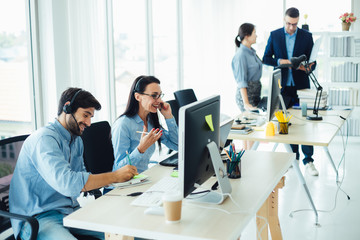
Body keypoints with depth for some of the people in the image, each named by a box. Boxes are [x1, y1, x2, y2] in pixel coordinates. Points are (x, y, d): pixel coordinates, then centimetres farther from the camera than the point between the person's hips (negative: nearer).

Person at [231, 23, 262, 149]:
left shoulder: (251, 52, 11)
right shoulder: (241, 55, -17)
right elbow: (241, 81, -20)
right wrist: (246, 103, -23)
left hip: (255, 91, 9)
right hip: (246, 93, -9)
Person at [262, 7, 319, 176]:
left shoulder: (307, 36, 3)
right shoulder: (274, 35, 4)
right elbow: (266, 58, 6)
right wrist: (279, 61, -13)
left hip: (301, 85, -1)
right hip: (283, 86, 1)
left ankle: (308, 160, 2)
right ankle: (293, 156, 21)